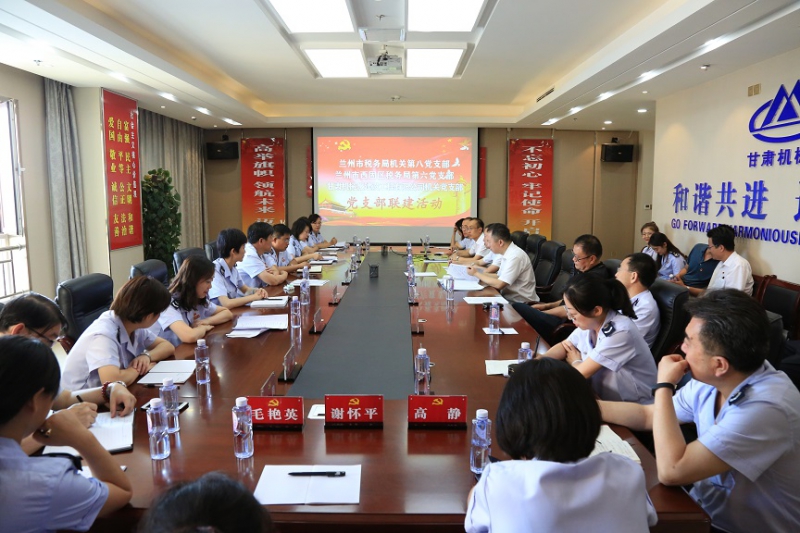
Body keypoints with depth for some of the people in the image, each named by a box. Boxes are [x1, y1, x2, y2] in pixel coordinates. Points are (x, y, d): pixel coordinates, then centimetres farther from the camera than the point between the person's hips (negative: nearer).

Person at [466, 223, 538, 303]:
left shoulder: (515, 256, -20)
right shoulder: (507, 254, 6)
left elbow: (499, 284, -20)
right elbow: (499, 277, 13)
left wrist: (476, 274, -10)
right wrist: (480, 272, 2)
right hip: (509, 298, 8)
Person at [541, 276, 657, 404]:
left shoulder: (620, 333, -27)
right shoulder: (591, 322, -5)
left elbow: (581, 372, -22)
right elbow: (565, 346, 8)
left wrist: (575, 361, -1)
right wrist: (540, 360, -8)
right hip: (601, 393, 6)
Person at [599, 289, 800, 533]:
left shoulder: (766, 408, -31)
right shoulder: (712, 379, -7)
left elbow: (671, 471, -31)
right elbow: (648, 415, 7)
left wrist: (664, 386, -23)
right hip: (704, 507, 6)